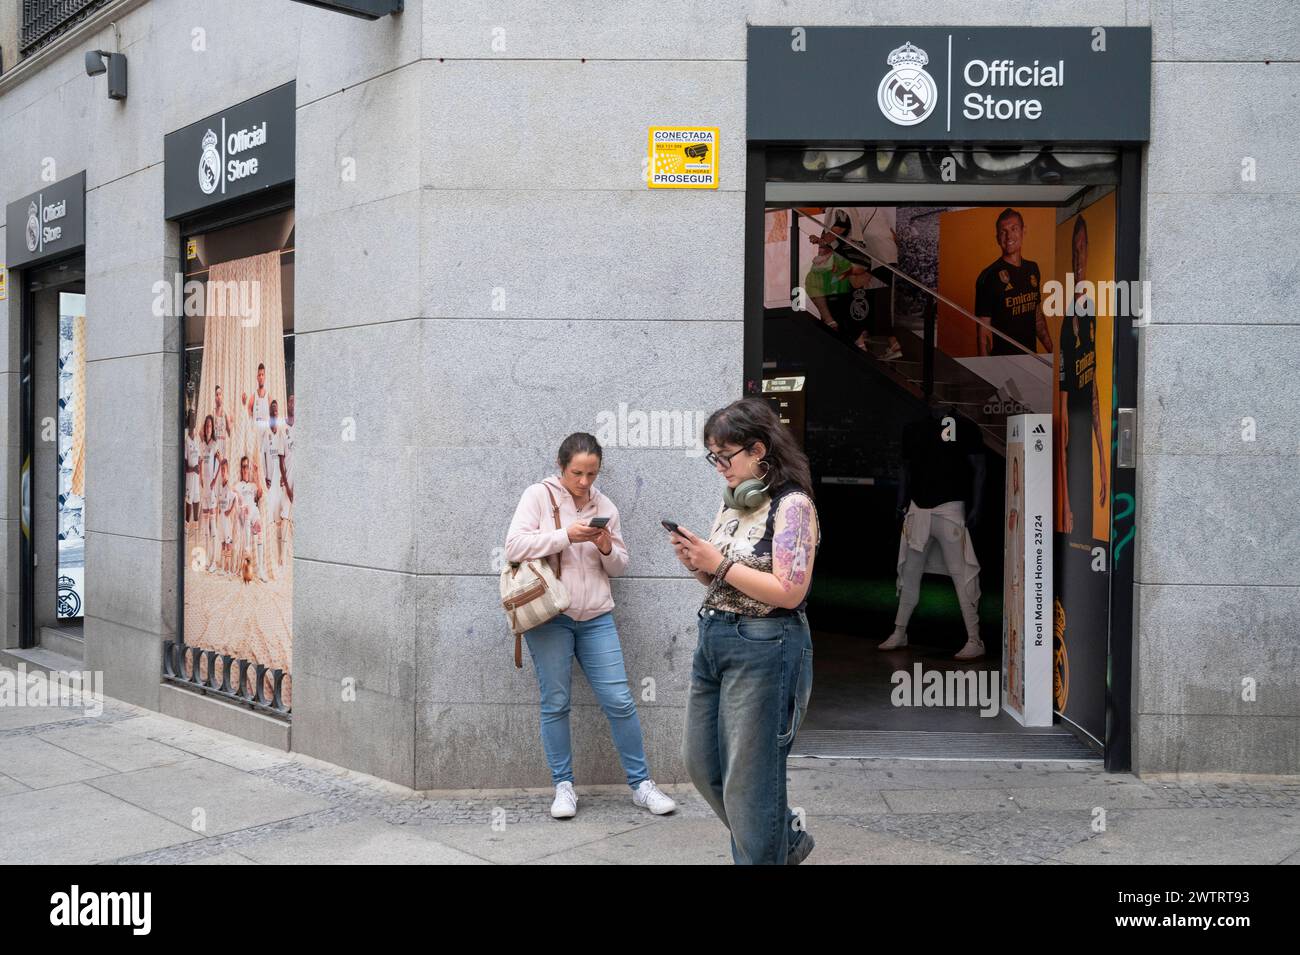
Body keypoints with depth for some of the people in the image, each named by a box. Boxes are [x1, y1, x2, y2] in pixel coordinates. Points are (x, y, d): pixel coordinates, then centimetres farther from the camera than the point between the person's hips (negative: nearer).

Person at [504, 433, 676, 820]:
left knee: (620, 701, 1)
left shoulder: (604, 506, 11)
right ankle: (563, 786, 16)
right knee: (555, 704, 2)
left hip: (596, 618, 3)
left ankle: (641, 784, 12)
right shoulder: (539, 495, -1)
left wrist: (607, 549, -6)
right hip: (549, 617, -3)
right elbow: (514, 547, -12)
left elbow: (618, 566, 16)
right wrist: (565, 535, -18)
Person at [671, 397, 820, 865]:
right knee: (701, 764, 16)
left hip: (763, 649, -9)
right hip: (713, 637, 9)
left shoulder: (792, 504, -13)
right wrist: (696, 562, -2)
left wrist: (718, 563, -16)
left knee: (747, 779, 0)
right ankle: (787, 838, 34)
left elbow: (788, 593, -20)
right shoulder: (732, 501, 11)